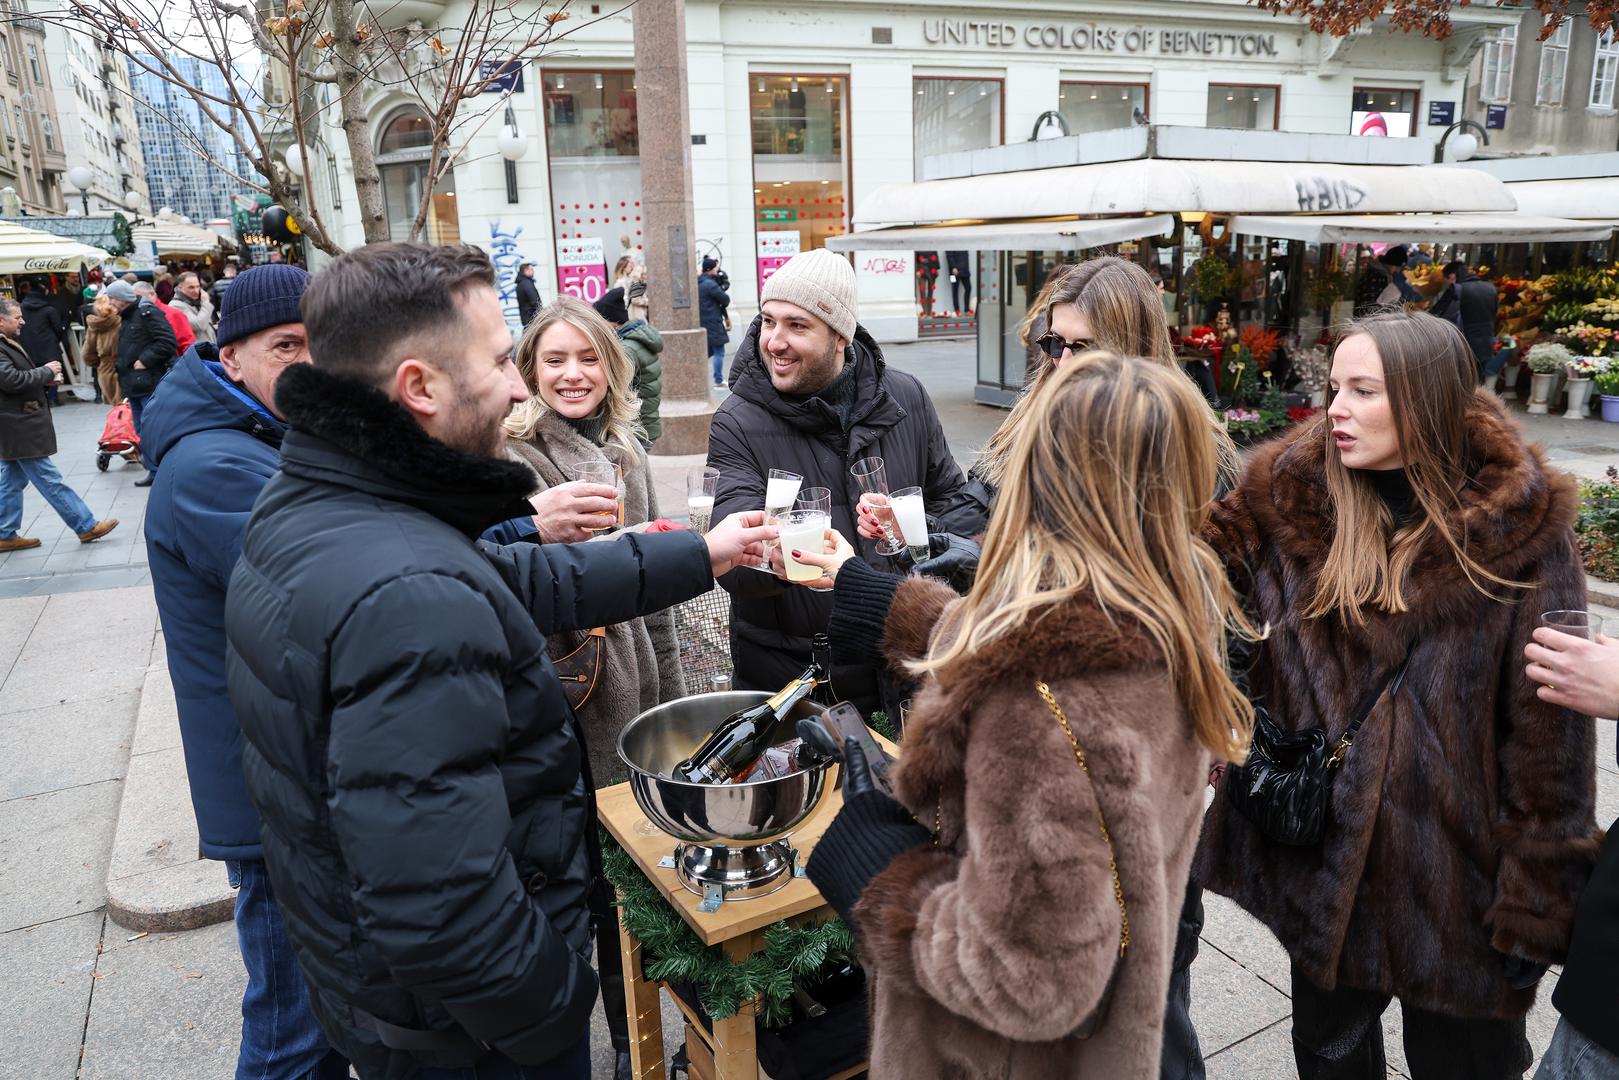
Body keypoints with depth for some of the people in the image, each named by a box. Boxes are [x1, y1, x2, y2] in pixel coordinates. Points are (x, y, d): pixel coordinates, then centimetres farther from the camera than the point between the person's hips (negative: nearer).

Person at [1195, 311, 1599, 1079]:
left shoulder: (1520, 530, -13)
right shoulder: (1293, 495, -5)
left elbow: (1547, 734, -11)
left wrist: (1537, 899, -9)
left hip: (1454, 869, -2)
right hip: (1320, 861, 2)